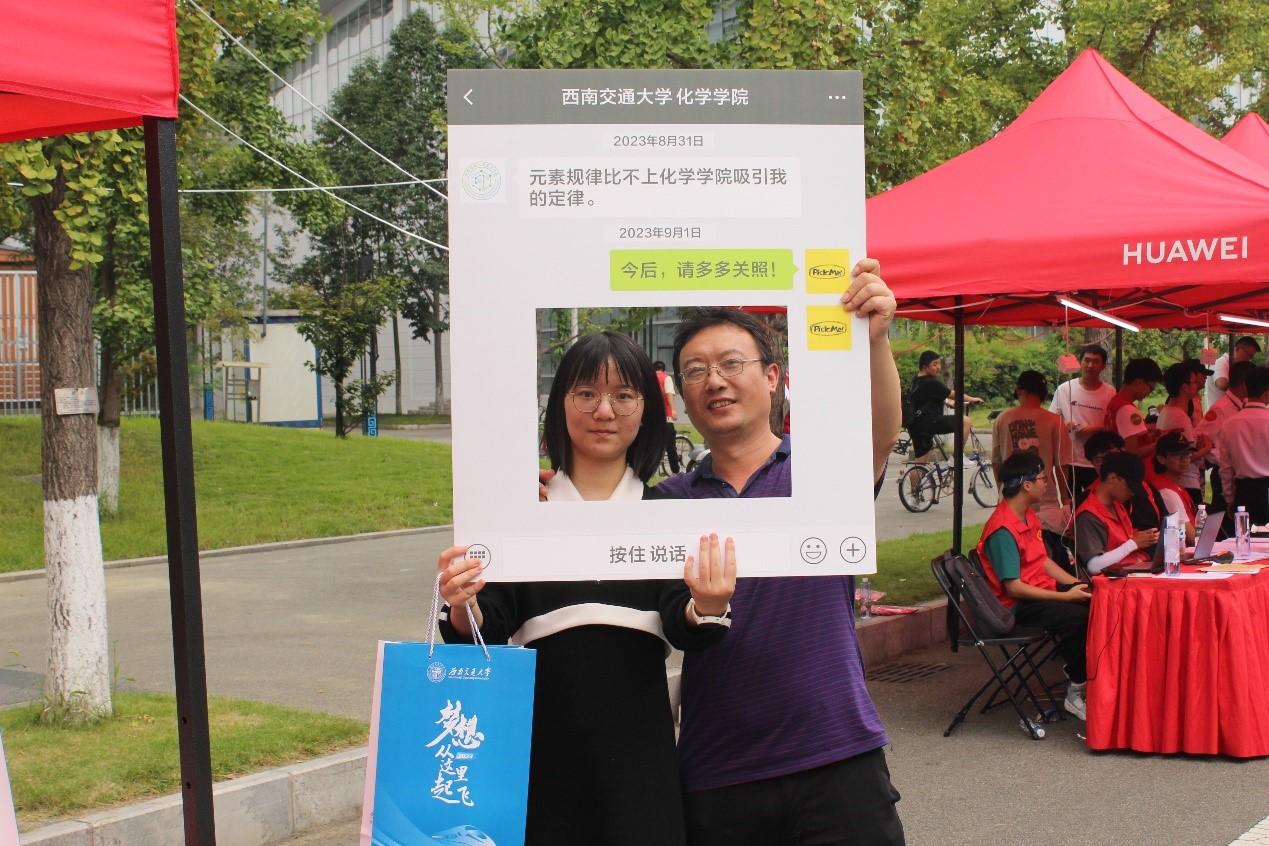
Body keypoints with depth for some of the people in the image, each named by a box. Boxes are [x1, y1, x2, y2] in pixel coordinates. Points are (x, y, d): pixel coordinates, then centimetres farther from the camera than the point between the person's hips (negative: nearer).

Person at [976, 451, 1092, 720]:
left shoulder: (1029, 517, 11)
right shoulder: (1003, 529, -21)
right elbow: (1014, 588, -23)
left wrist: (1077, 585, 3)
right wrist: (1066, 596, -21)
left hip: (1042, 590, 9)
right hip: (1017, 607, -9)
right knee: (1079, 617, -29)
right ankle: (1076, 693, -13)